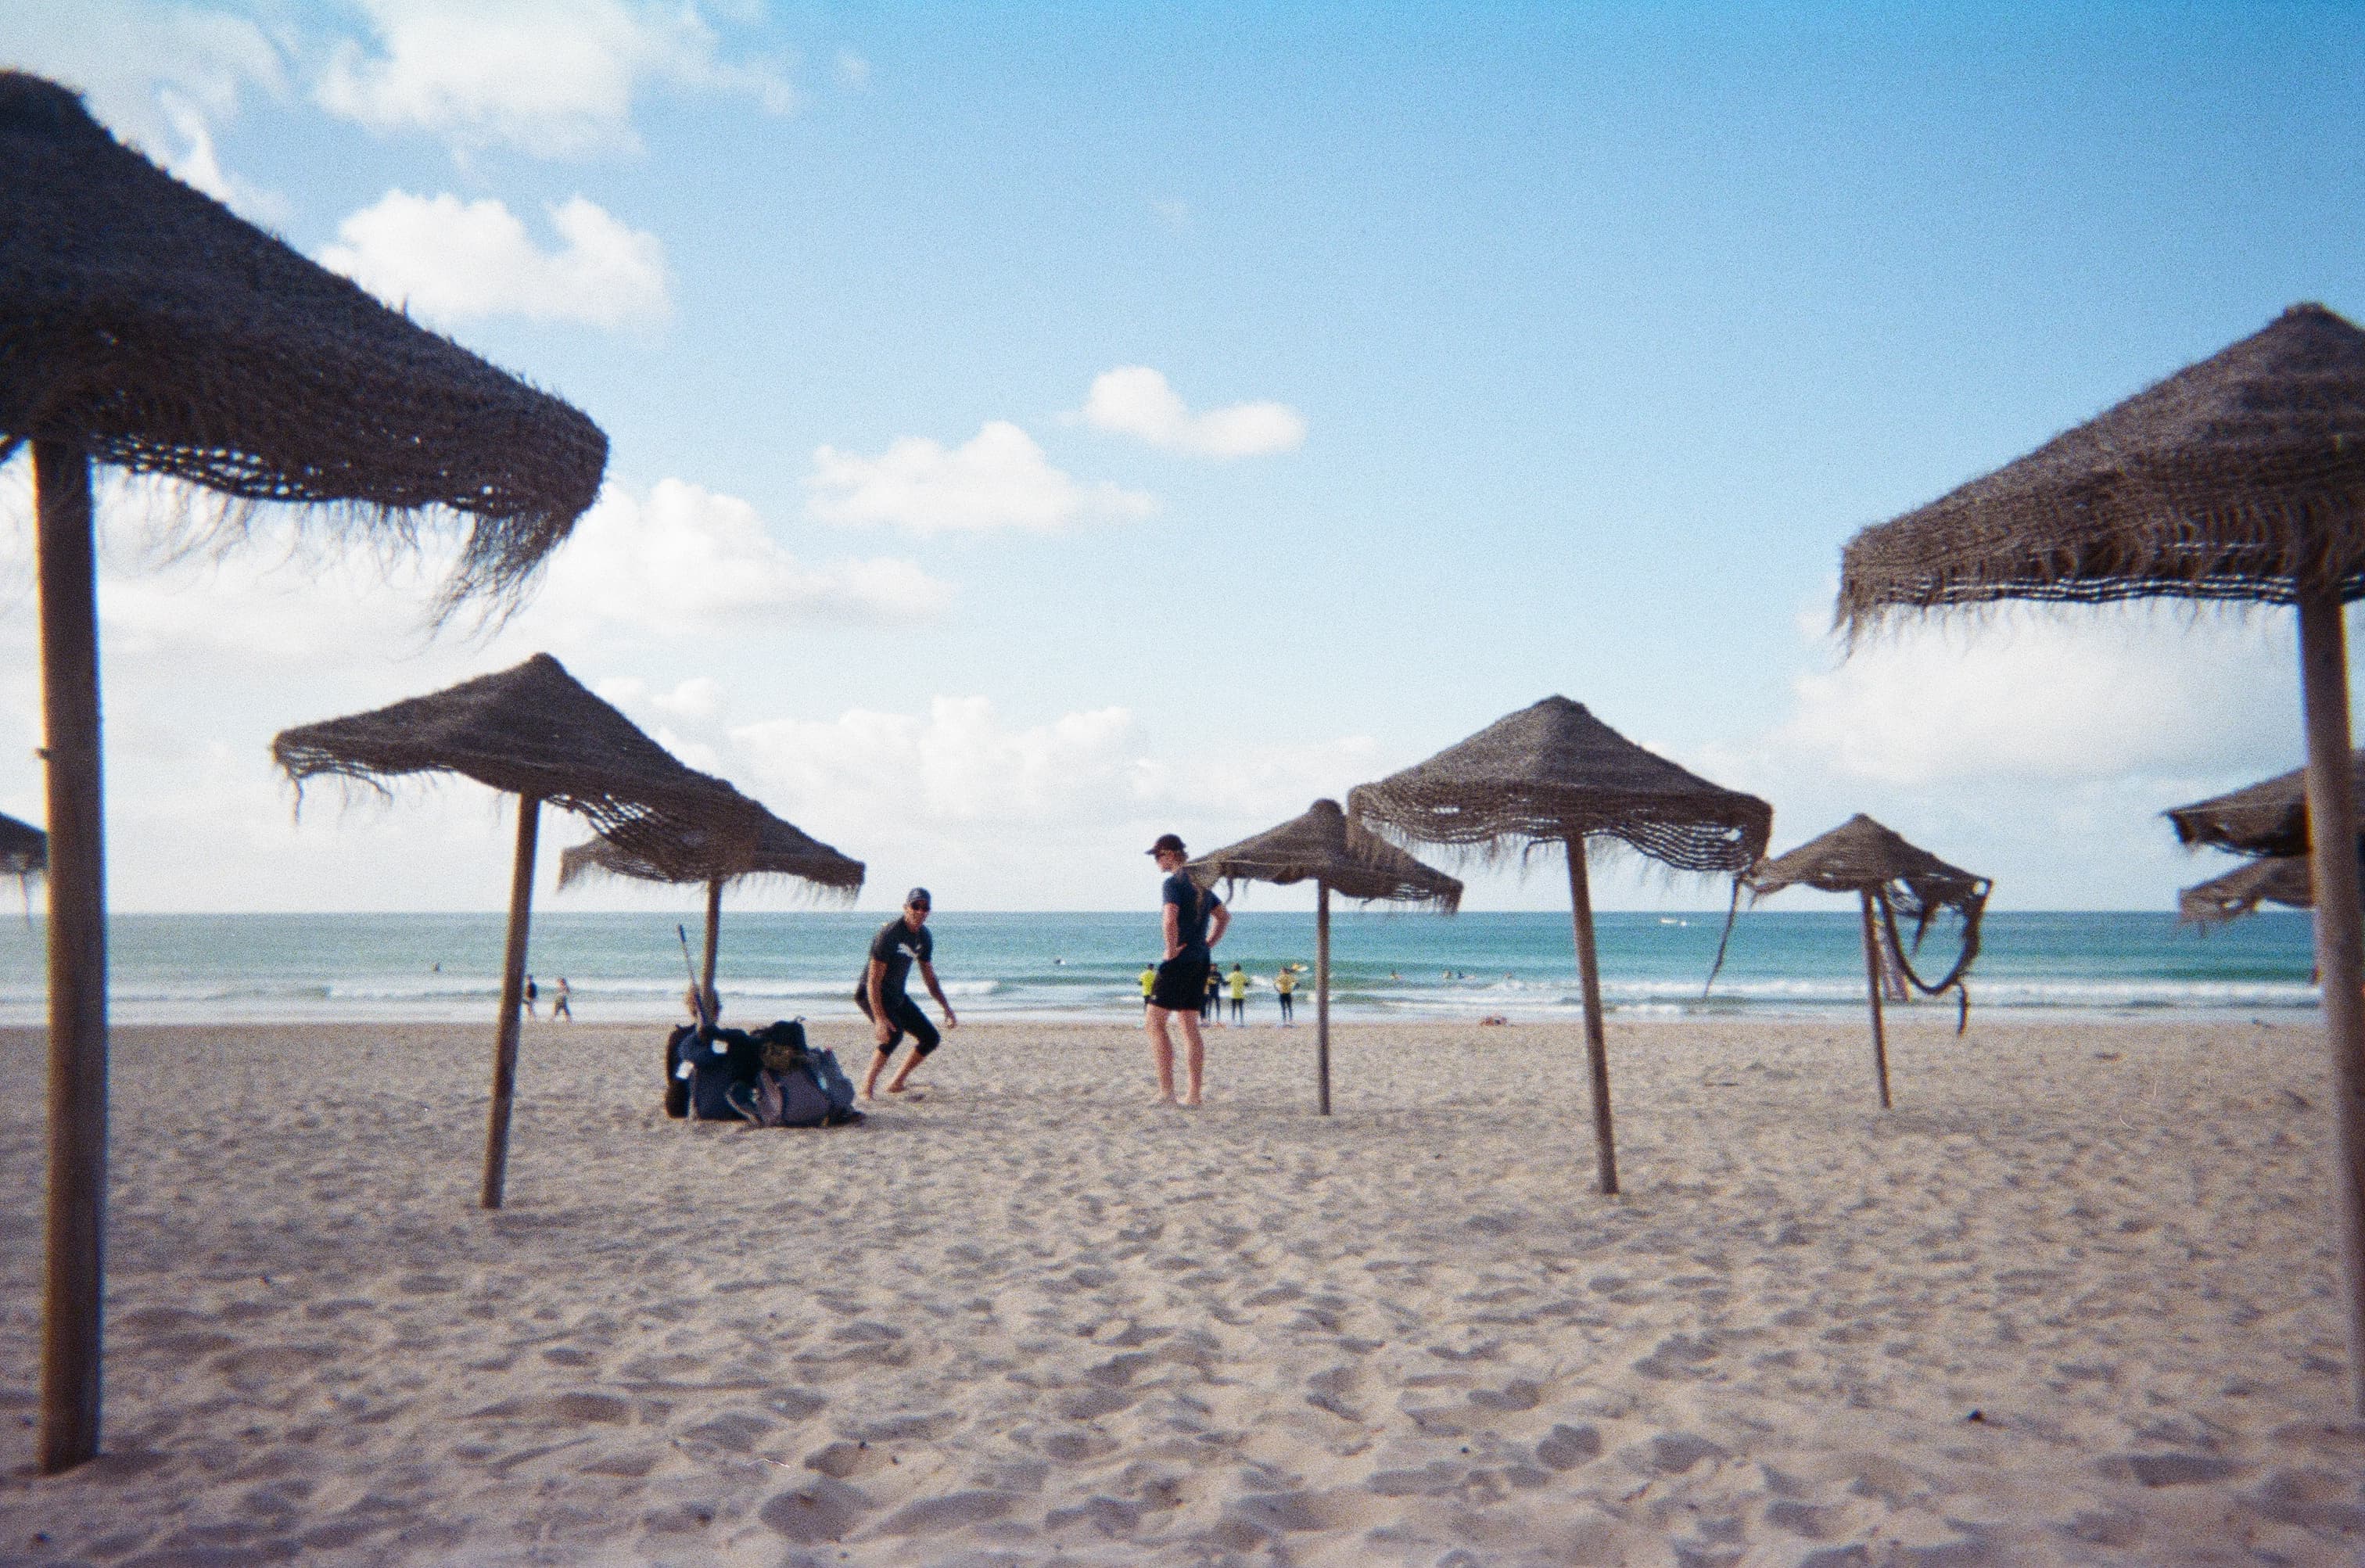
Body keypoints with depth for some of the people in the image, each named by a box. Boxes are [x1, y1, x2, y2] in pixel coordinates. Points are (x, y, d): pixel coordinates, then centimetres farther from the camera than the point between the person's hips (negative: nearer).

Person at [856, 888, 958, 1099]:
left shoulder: (924, 937, 1)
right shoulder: (889, 934, -25)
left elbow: (929, 978, 13)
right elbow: (873, 981, -28)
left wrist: (947, 1008, 7)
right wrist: (879, 1019, -36)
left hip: (897, 996, 8)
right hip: (871, 995, -8)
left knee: (931, 1038, 4)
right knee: (893, 1034, -33)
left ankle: (896, 1083, 17)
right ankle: (867, 1088, -22)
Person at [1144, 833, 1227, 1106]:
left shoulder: (1173, 883, -12)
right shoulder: (1201, 884, 14)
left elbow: (1170, 921, -28)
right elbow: (1224, 916, 24)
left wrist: (1171, 951, -16)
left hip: (1179, 961, -8)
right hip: (1201, 963, 8)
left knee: (1155, 1023, -3)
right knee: (1190, 1027, 10)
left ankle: (1166, 1090, -9)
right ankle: (1193, 1093, 9)